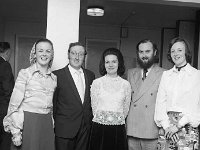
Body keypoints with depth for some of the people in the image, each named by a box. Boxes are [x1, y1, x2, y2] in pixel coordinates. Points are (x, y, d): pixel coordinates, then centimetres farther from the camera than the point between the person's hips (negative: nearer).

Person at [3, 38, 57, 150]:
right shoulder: (25, 73, -5)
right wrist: (16, 131, -11)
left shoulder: (54, 78, 9)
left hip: (47, 124, 4)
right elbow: (15, 103, -8)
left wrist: (51, 124, 13)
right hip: (29, 122, -4)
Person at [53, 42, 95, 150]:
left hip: (85, 128, 4)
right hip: (64, 129, -4)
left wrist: (90, 119, 7)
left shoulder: (90, 75, 9)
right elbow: (53, 102, -4)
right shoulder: (57, 75, -7)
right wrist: (54, 123, -3)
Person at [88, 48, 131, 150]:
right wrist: (101, 120, 7)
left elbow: (126, 109, 8)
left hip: (118, 130, 1)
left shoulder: (126, 84, 2)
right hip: (99, 129, 0)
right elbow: (94, 107, 4)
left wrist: (117, 121, 10)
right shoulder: (96, 83, 0)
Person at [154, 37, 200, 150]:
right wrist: (166, 126, -6)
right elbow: (160, 102, 5)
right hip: (167, 126, 3)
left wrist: (179, 125, -12)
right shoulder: (166, 75, 11)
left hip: (187, 126, -3)